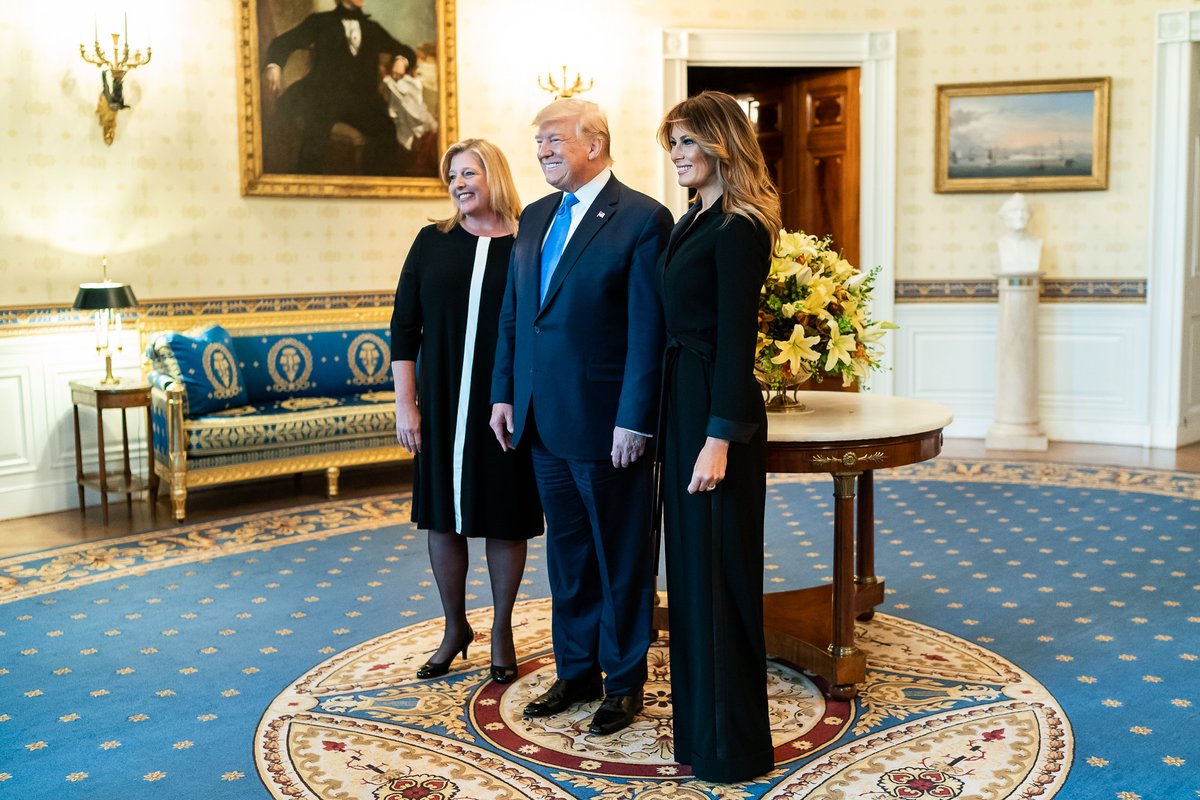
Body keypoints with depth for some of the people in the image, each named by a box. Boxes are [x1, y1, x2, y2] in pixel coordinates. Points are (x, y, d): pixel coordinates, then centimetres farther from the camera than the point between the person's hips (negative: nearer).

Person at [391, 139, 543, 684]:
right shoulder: (432, 242, 4)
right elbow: (404, 327, 3)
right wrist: (406, 405, -2)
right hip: (443, 405, 2)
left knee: (505, 517, 7)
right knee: (443, 515, 10)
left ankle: (502, 630, 25)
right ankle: (456, 628, 29)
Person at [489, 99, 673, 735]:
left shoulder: (642, 218, -10)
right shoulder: (536, 217, 12)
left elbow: (649, 330, -15)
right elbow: (511, 314, 15)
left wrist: (634, 420, -18)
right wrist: (503, 394, 9)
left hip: (607, 422, -7)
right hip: (544, 420, 7)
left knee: (621, 558, 8)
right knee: (567, 553, 17)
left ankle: (625, 682, 24)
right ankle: (576, 672, 32)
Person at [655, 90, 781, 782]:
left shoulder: (739, 230, -14)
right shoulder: (695, 220, 14)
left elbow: (736, 340, -19)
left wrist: (720, 439, -22)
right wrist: (684, 427, 13)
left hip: (718, 413, -10)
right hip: (683, 405, 10)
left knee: (718, 570, -1)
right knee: (690, 564, 16)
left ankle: (731, 743, 14)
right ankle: (698, 719, 31)